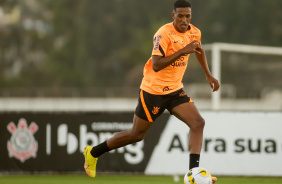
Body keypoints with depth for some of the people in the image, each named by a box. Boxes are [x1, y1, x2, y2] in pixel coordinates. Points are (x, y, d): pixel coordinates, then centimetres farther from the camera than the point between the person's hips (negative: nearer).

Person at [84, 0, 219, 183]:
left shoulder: (194, 33, 1)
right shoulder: (164, 34, -22)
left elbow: (199, 50, 26)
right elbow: (156, 65, -32)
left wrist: (208, 75, 23)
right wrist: (182, 51, -35)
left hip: (175, 90, 6)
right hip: (153, 90, -6)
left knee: (198, 123, -14)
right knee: (137, 134, 5)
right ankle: (93, 152, 24)